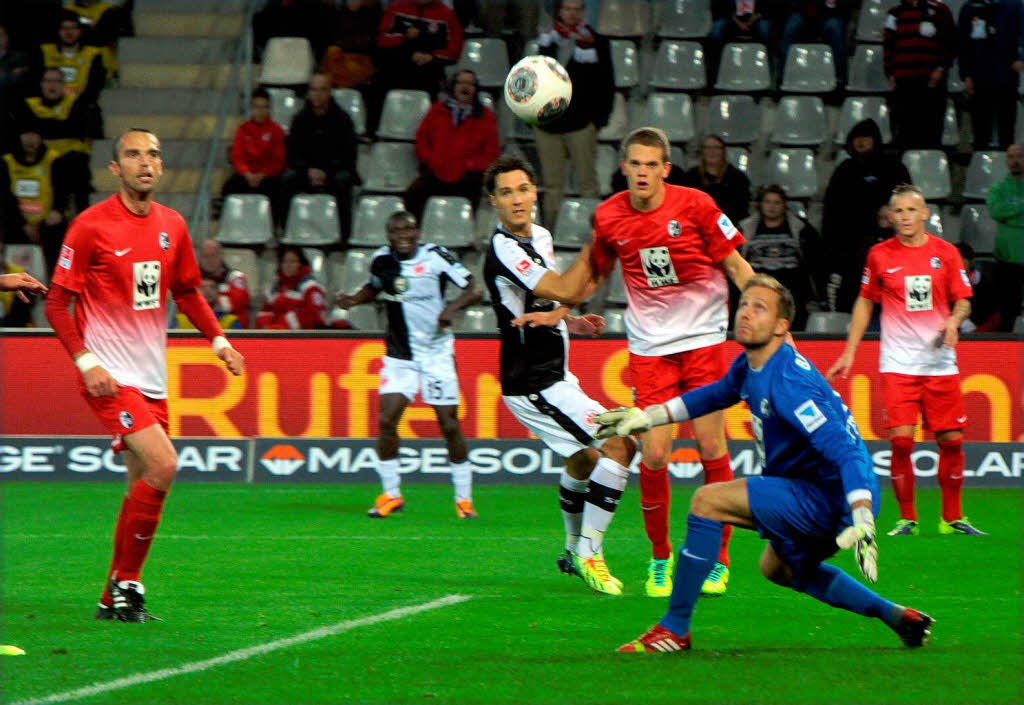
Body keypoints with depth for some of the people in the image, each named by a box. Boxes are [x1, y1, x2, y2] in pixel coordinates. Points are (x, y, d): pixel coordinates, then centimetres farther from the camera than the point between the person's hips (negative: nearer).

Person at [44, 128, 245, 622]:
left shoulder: (171, 226, 9)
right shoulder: (91, 226, -9)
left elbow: (187, 292, 24)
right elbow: (57, 303, -7)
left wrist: (219, 341, 11)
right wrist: (87, 362, -17)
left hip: (151, 377, 7)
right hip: (109, 375, -7)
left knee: (144, 482, 6)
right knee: (162, 465, -20)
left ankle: (115, 599, 17)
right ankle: (126, 580, -6)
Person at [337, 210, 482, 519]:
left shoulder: (435, 257, -11)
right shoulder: (382, 260, 0)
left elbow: (473, 290, -9)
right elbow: (374, 288, 21)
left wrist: (453, 307, -27)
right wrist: (353, 300, 2)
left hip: (437, 352, -3)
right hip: (399, 354, 3)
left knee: (450, 425, -2)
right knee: (387, 420, -11)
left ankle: (464, 498, 11)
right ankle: (391, 495, 4)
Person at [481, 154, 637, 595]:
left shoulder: (541, 237, 10)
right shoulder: (503, 249, -19)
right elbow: (564, 291, -25)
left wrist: (571, 320, 7)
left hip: (554, 374, 10)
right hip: (532, 383, -10)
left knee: (583, 459, 27)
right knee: (618, 445, -17)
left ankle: (574, 551, 44)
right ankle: (588, 555, -14)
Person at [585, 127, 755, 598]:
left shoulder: (695, 205, -10)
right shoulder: (608, 217, -2)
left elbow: (735, 265, -2)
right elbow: (596, 274, 16)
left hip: (703, 337, -1)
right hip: (649, 344, 1)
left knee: (711, 445, -5)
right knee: (653, 454, -7)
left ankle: (718, 559, 7)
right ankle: (660, 559, 12)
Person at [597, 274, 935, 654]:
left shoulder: (788, 382, -25)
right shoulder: (749, 366, 5)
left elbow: (844, 448, -33)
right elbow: (716, 394, 29)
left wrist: (863, 522, -44)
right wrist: (647, 417, 30)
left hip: (831, 498, -11)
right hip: (817, 497, 11)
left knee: (708, 501, -16)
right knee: (779, 568, 34)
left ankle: (674, 629, -10)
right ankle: (896, 616, 32)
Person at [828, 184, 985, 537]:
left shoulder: (946, 253, 3)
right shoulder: (880, 255, 3)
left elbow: (963, 300, 9)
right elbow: (865, 301, 13)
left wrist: (954, 320, -14)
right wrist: (849, 352, 10)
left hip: (940, 362, 1)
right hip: (898, 363, -1)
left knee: (951, 440, 1)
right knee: (901, 441, -11)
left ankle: (952, 518, 15)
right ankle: (907, 519, 1)